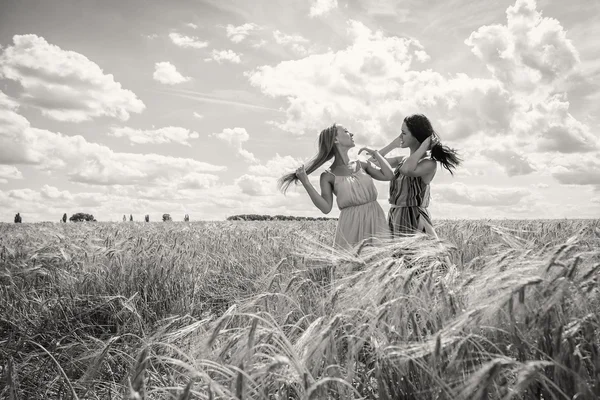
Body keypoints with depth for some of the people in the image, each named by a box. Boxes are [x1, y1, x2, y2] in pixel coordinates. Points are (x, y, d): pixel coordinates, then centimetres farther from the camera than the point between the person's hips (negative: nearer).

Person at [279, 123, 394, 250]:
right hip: (351, 225, -3)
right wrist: (306, 183, -14)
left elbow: (388, 175, 1)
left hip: (376, 221, 3)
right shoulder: (328, 176, 2)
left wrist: (375, 153, 10)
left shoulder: (362, 165, 11)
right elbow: (326, 208, -7)